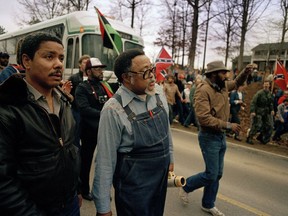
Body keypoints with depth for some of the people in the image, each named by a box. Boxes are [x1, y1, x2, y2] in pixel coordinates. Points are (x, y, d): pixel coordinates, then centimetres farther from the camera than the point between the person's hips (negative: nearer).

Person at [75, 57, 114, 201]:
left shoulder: (105, 85, 8)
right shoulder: (82, 88, -10)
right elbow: (84, 109, -24)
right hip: (90, 130, -5)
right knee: (86, 161, 13)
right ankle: (85, 190, 34)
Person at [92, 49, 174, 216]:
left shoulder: (159, 93, -5)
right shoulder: (114, 109, -23)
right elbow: (105, 160, -18)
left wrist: (170, 158, 16)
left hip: (162, 176, 7)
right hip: (134, 184, -6)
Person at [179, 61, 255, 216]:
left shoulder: (223, 86, 5)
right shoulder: (203, 90, -21)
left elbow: (237, 82, 26)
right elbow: (204, 118, -28)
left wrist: (246, 71, 5)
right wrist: (228, 125, -22)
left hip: (221, 136, 9)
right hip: (209, 137, -8)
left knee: (217, 174, 15)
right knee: (211, 175, -2)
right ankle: (185, 186, 24)